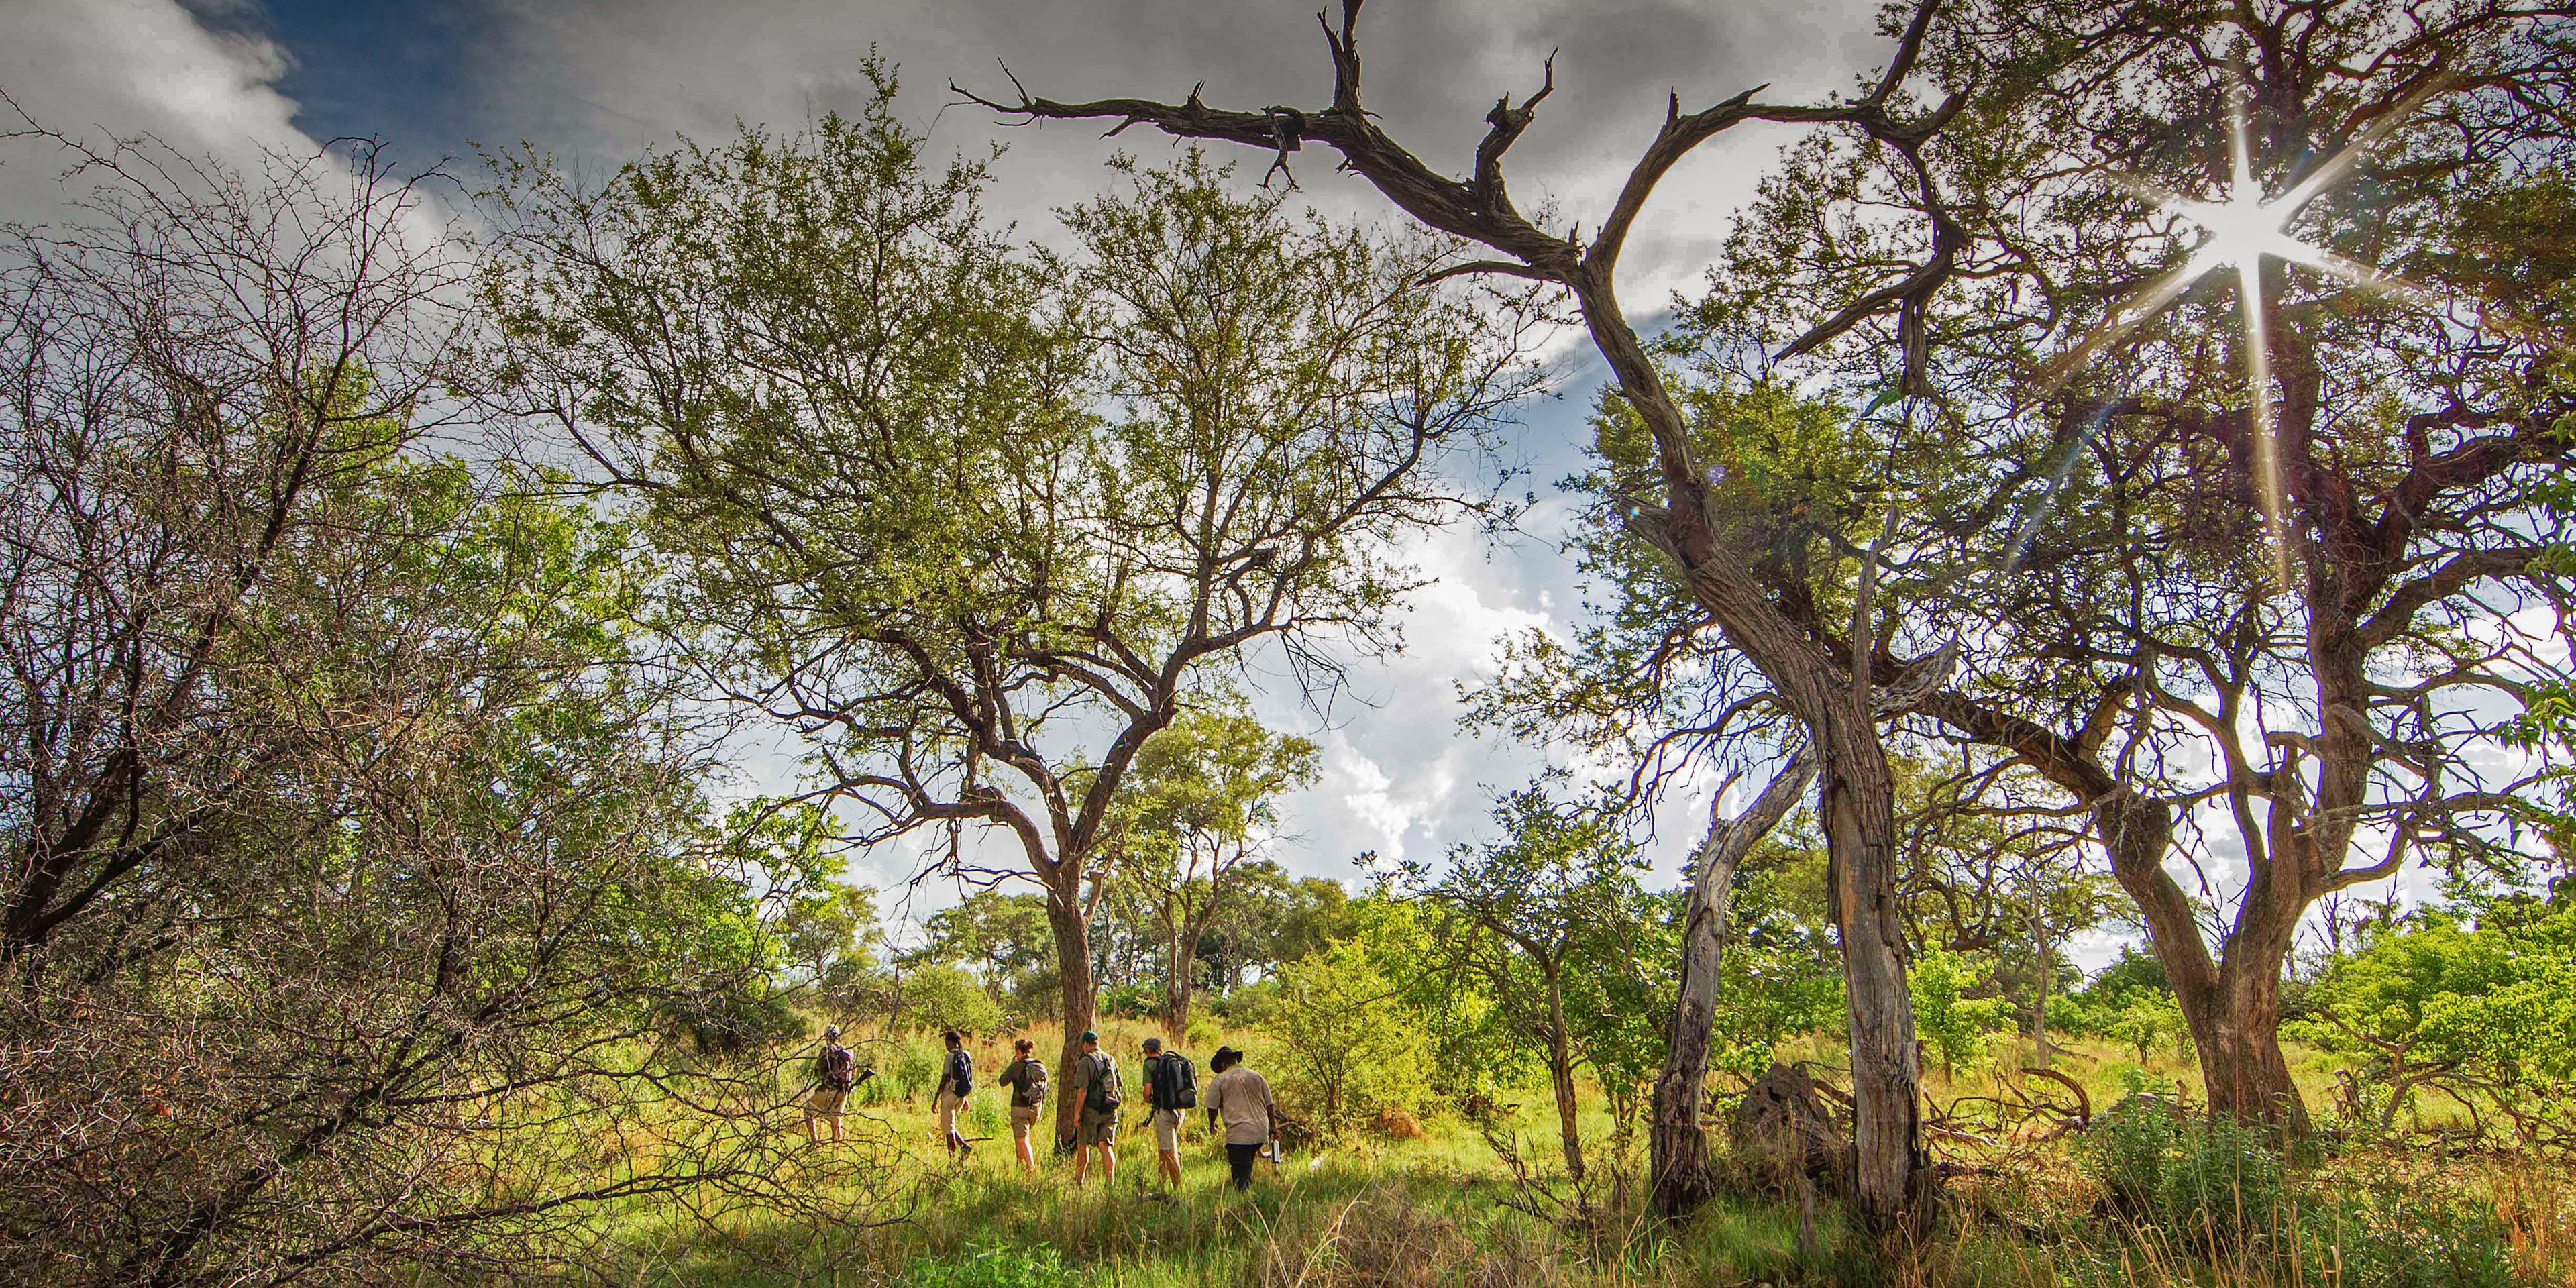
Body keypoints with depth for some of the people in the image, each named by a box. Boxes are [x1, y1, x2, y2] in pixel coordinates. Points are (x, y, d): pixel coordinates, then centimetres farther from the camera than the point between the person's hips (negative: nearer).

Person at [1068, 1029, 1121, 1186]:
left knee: (1082, 1144, 12)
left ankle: (1078, 1180, 23)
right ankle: (1110, 1180, -10)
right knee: (1105, 1146, 3)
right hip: (1110, 1110, 5)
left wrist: (1078, 1112, -12)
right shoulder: (1111, 1060, 9)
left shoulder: (1085, 1062, -10)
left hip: (1091, 1109, -5)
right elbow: (1118, 1085, 14)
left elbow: (1083, 1090, -16)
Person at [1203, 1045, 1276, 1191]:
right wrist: (1273, 1126, 26)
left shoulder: (1219, 1081, -2)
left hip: (1238, 1134, -5)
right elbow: (1269, 1105, 15)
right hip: (1260, 1132, 5)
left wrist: (1212, 1124, 21)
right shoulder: (1256, 1077, 12)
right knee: (1247, 1170, 19)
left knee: (1240, 1174, -1)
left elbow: (1212, 1107, 2)